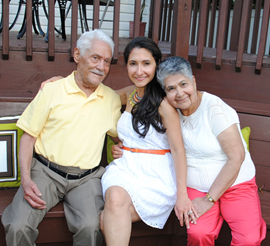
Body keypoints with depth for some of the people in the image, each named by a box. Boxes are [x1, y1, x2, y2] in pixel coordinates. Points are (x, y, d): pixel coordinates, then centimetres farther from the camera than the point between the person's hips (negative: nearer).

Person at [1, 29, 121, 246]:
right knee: (18, 227, -22)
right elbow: (28, 137, 3)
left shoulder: (112, 99, 11)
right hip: (45, 171, -1)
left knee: (91, 227, -27)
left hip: (86, 177, 1)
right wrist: (26, 179, -9)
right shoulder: (52, 91, 3)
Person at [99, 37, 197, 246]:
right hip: (124, 167, 5)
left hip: (156, 176, -5)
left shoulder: (164, 103, -9)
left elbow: (178, 150, -10)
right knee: (115, 196, -30)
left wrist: (182, 195, -14)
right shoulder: (129, 94, 11)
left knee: (107, 220, -27)